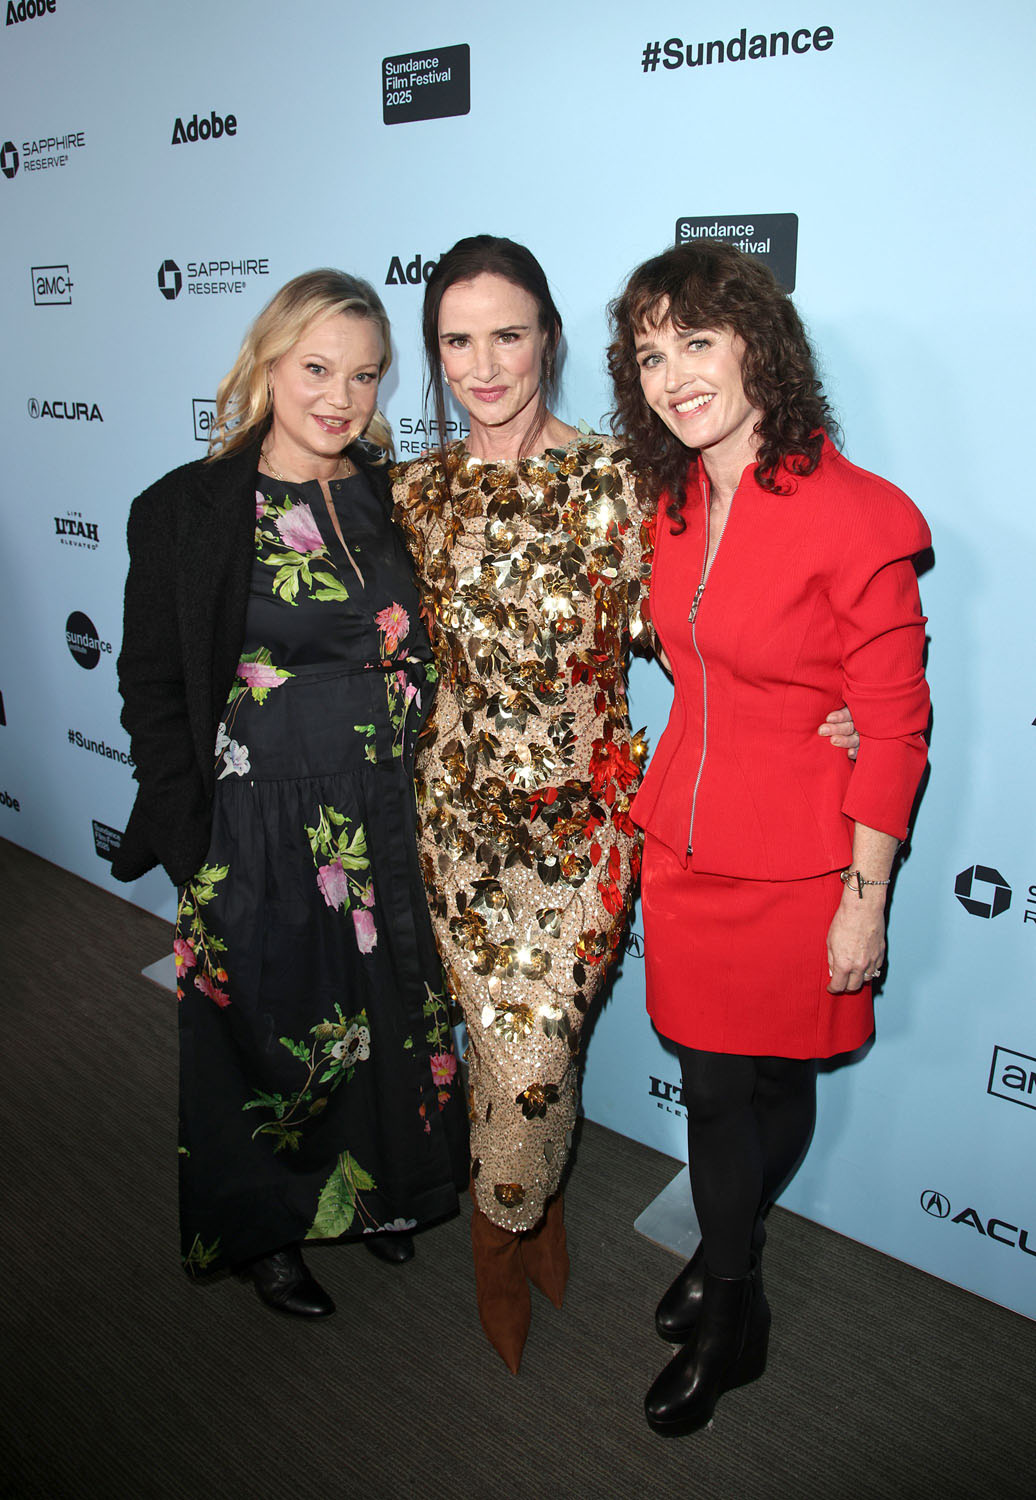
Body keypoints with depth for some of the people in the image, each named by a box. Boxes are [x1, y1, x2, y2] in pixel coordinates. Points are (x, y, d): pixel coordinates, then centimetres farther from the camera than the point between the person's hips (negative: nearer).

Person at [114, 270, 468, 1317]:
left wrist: (423, 803, 5)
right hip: (257, 830, -4)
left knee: (384, 1015, 18)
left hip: (386, 826, 4)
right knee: (267, 1026, 12)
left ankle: (365, 1194, 45)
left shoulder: (393, 500, 4)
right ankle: (262, 1229, 39)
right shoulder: (186, 510, -8)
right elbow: (152, 688, -7)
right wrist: (195, 839, -11)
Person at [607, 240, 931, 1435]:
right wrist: (666, 800, 10)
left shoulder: (854, 516, -18)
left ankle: (722, 1285, 42)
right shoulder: (675, 507, 2)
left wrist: (865, 899, -12)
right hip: (684, 848, 5)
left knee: (772, 1080, 15)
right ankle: (730, 1307, 43)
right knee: (711, 1083, 17)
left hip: (796, 869, -5)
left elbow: (893, 730, -14)